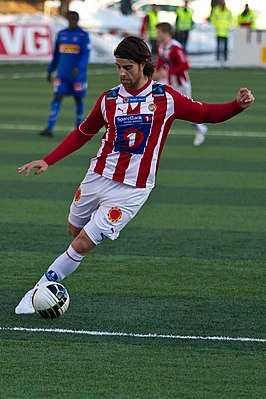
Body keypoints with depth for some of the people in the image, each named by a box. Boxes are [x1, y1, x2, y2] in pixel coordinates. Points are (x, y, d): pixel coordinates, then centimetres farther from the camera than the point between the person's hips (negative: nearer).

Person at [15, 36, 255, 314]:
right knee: (74, 229, 13)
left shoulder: (165, 98, -6)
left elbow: (207, 114, 4)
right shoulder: (109, 99, 1)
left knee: (82, 245, -7)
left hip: (132, 190, -3)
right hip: (98, 177, 3)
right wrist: (48, 161, 8)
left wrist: (238, 105, -14)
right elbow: (82, 134, 14)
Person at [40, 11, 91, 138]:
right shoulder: (61, 34, 8)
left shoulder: (84, 35, -5)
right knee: (57, 97, -10)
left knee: (78, 99, 9)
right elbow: (56, 55, 16)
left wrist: (78, 68, -30)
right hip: (62, 74, 3)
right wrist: (50, 71, 16)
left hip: (78, 74, -3)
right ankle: (49, 128, -18)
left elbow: (86, 55, -14)